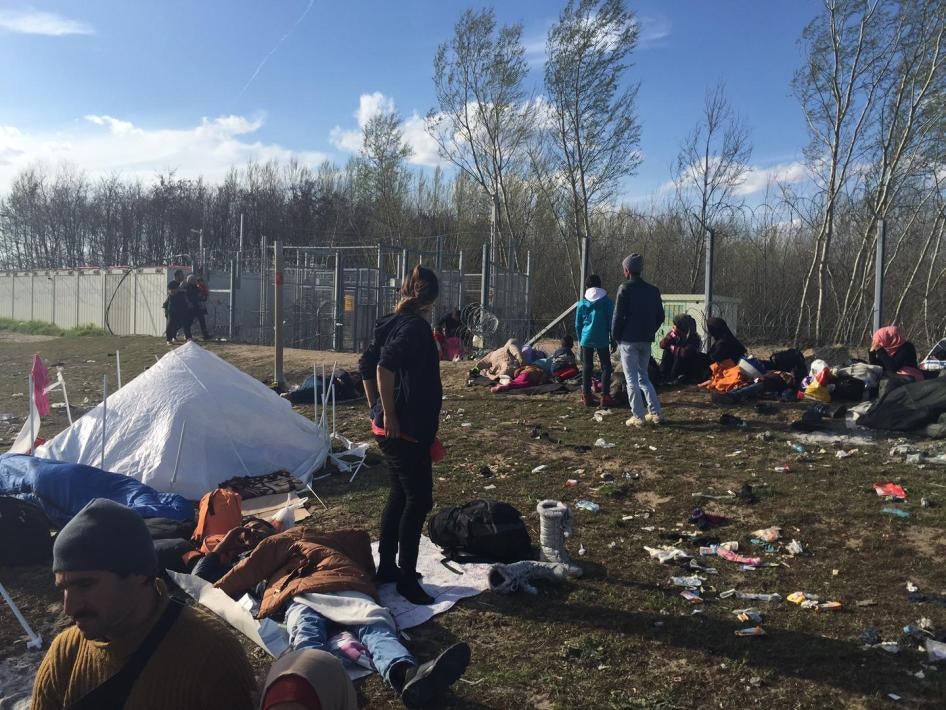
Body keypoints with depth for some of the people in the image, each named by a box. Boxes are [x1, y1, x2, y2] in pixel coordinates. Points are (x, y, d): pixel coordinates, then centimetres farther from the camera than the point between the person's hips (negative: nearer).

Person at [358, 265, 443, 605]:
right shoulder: (415, 325, -16)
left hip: (389, 427, 9)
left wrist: (376, 409, 20)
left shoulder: (391, 322, 11)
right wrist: (390, 415, -22)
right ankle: (406, 579, 6)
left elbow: (367, 366, 16)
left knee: (400, 495, 18)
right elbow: (385, 367, -28)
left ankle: (387, 567, 29)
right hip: (407, 429, -9)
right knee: (419, 500, -1)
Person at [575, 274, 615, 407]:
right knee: (606, 367, 4)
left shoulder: (582, 303, 5)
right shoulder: (607, 301, -1)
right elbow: (611, 321, 0)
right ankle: (605, 396, -4)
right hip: (602, 340, -2)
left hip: (586, 340, 2)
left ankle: (586, 396, 8)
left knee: (586, 367, 9)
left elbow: (578, 324, 9)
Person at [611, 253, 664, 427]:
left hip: (629, 340, -6)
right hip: (646, 341, 6)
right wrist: (650, 331, 16)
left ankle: (638, 417, 0)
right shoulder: (653, 290, 8)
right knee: (644, 377, 18)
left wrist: (615, 335, -1)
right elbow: (660, 316, 9)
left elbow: (618, 315, -12)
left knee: (631, 379, 1)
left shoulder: (625, 288, -10)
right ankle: (655, 413, 12)